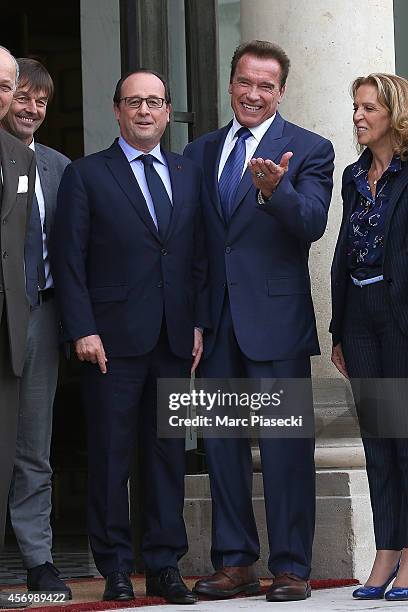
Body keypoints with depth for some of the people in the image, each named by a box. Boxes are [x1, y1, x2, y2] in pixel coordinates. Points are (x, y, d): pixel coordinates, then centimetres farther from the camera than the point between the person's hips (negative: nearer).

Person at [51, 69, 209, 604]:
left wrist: (199, 323, 3)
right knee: (111, 457, 0)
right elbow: (69, 261, -1)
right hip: (113, 339, -3)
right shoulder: (86, 175, 3)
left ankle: (165, 566, 11)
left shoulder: (189, 175, 14)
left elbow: (200, 256, 13)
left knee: (169, 455, 5)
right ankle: (116, 569, 7)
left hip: (175, 340, 3)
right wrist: (83, 330, -10)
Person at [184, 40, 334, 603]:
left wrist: (275, 189, -34)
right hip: (215, 320, 5)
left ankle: (291, 567, 4)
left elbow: (312, 224, -15)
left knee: (286, 446, -2)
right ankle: (234, 562, 18)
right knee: (222, 444, 9)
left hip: (275, 318, -5)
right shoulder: (200, 153, 13)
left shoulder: (309, 150, 0)